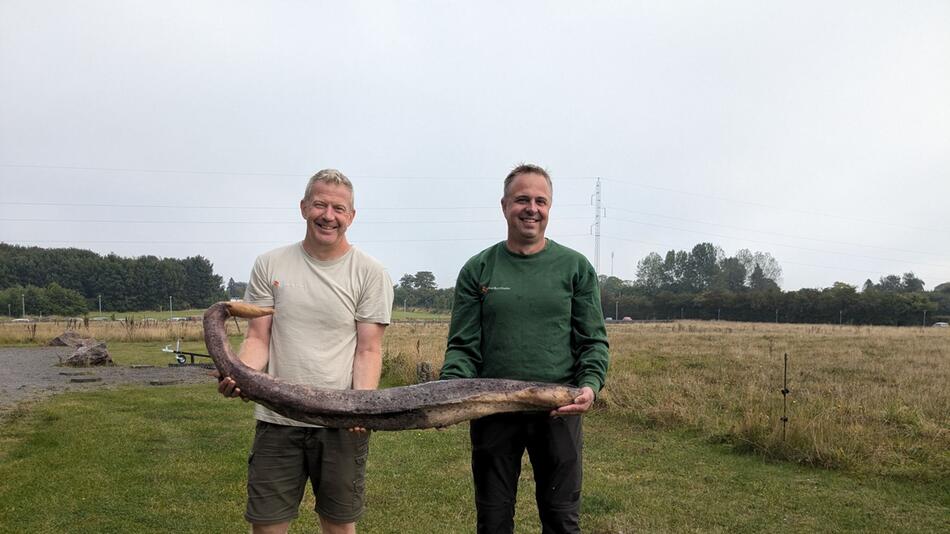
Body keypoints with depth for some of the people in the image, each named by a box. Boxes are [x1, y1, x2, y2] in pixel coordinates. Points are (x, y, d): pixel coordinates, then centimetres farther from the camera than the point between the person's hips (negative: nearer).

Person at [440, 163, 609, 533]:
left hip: (559, 409, 0)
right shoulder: (477, 270, 5)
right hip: (492, 409, 1)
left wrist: (590, 385, -15)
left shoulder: (575, 267, 4)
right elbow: (462, 346, 3)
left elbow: (593, 340, 3)